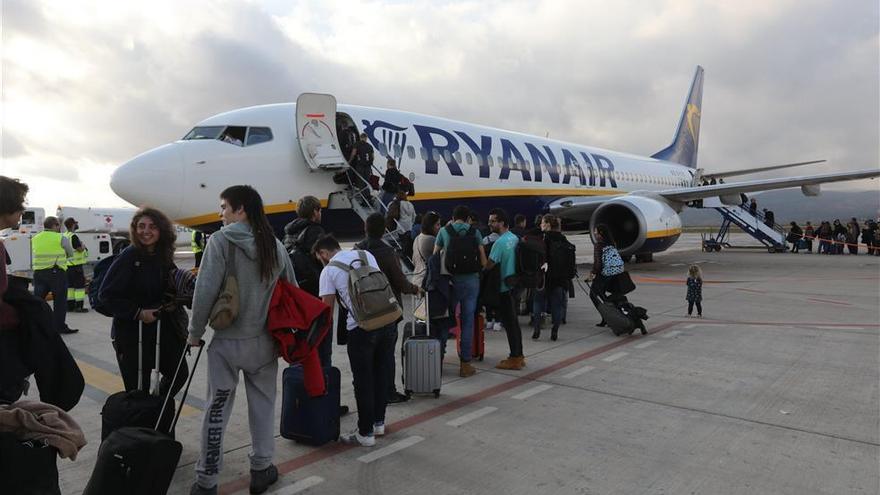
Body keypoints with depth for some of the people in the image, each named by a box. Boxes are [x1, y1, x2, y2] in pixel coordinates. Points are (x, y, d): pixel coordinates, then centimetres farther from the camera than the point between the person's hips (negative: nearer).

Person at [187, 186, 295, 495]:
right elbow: (292, 291, 8)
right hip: (263, 341, 3)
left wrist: (195, 332, -3)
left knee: (217, 410, 10)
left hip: (226, 341, -3)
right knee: (263, 405, 16)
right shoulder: (275, 246, 2)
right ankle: (261, 469, 25)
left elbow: (205, 291, -16)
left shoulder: (221, 241, -12)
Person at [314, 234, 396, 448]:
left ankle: (365, 433, 18)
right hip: (388, 320, 5)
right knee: (381, 374, 19)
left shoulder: (328, 271, 3)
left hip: (361, 326, -5)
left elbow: (326, 308, 2)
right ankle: (379, 422, 33)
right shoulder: (366, 255, 15)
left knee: (363, 381, 8)